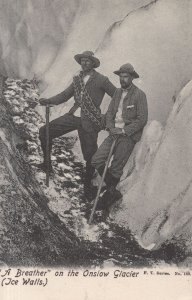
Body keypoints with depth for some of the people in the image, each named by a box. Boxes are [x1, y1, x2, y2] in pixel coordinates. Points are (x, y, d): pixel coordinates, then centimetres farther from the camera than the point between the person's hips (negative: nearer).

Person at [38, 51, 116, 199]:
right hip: (74, 115, 6)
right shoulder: (77, 79, 14)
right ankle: (47, 164, 15)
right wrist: (49, 100, -1)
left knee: (90, 155, 0)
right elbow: (65, 95, 14)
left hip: (90, 121, -5)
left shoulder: (101, 80, -4)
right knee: (45, 132, -1)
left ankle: (88, 184, 21)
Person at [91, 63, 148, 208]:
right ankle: (114, 191, 13)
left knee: (116, 169, -4)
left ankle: (110, 193, 21)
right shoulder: (118, 92, 13)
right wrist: (111, 128, -4)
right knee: (96, 160, -3)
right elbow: (110, 112, 15)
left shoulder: (139, 95, -8)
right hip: (114, 132, 6)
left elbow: (142, 119, -11)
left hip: (129, 136, -6)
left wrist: (124, 131, -15)